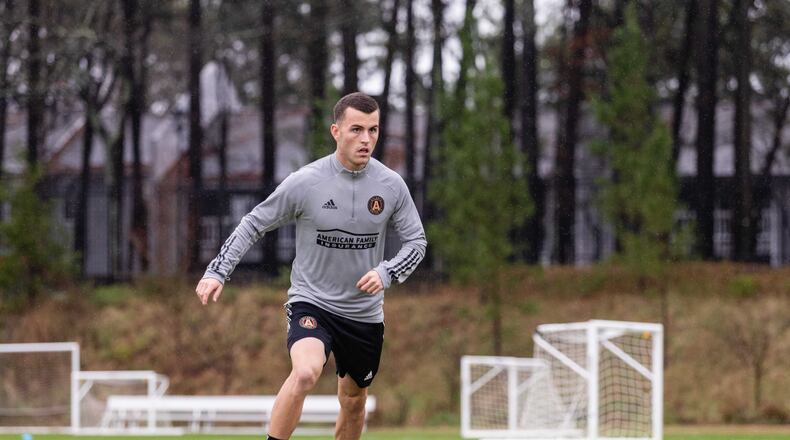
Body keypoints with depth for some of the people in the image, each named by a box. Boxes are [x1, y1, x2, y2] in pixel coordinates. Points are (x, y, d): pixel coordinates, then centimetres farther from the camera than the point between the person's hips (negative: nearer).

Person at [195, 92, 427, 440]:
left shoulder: (391, 185, -5)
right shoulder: (305, 182, -13)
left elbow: (416, 240, 4)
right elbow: (253, 225, -2)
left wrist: (385, 272, -16)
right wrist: (217, 272, -12)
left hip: (365, 314, 4)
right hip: (311, 303, -4)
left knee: (354, 401, 15)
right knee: (305, 372, -31)